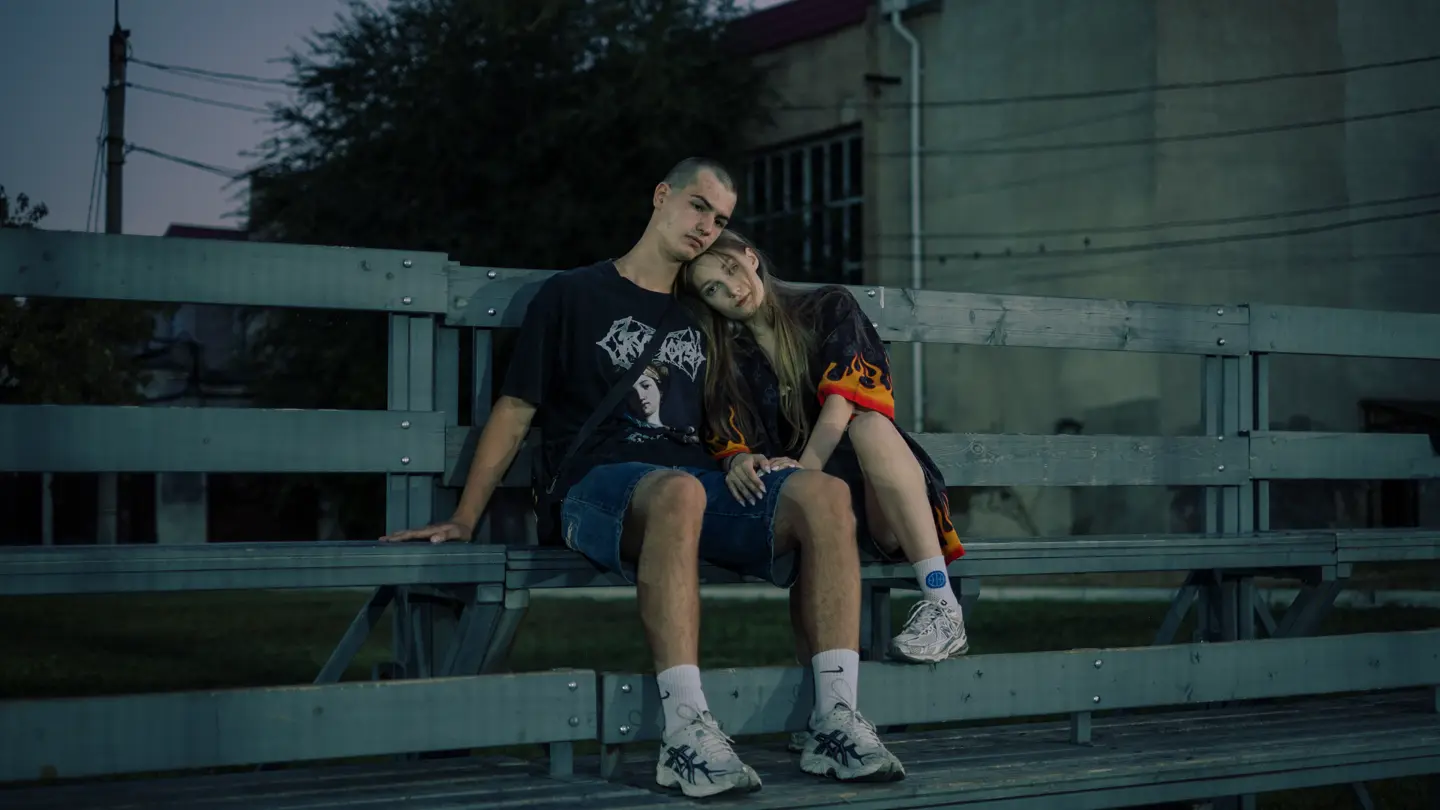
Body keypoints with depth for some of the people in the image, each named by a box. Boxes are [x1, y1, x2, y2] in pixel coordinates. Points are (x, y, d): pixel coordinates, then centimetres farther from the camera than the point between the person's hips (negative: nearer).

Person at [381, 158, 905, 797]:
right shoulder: (572, 295, 14)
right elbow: (515, 411, 10)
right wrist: (464, 520, 3)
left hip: (701, 484, 5)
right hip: (600, 484, -5)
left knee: (825, 492, -27)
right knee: (680, 492, -42)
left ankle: (835, 722, -32)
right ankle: (686, 733, -47)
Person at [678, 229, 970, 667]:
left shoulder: (830, 309, 6)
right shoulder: (725, 362, 14)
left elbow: (840, 407, -11)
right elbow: (730, 446, 3)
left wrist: (804, 469, -28)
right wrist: (742, 463, -22)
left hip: (884, 513, -2)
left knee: (869, 426, -33)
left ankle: (943, 609, -36)